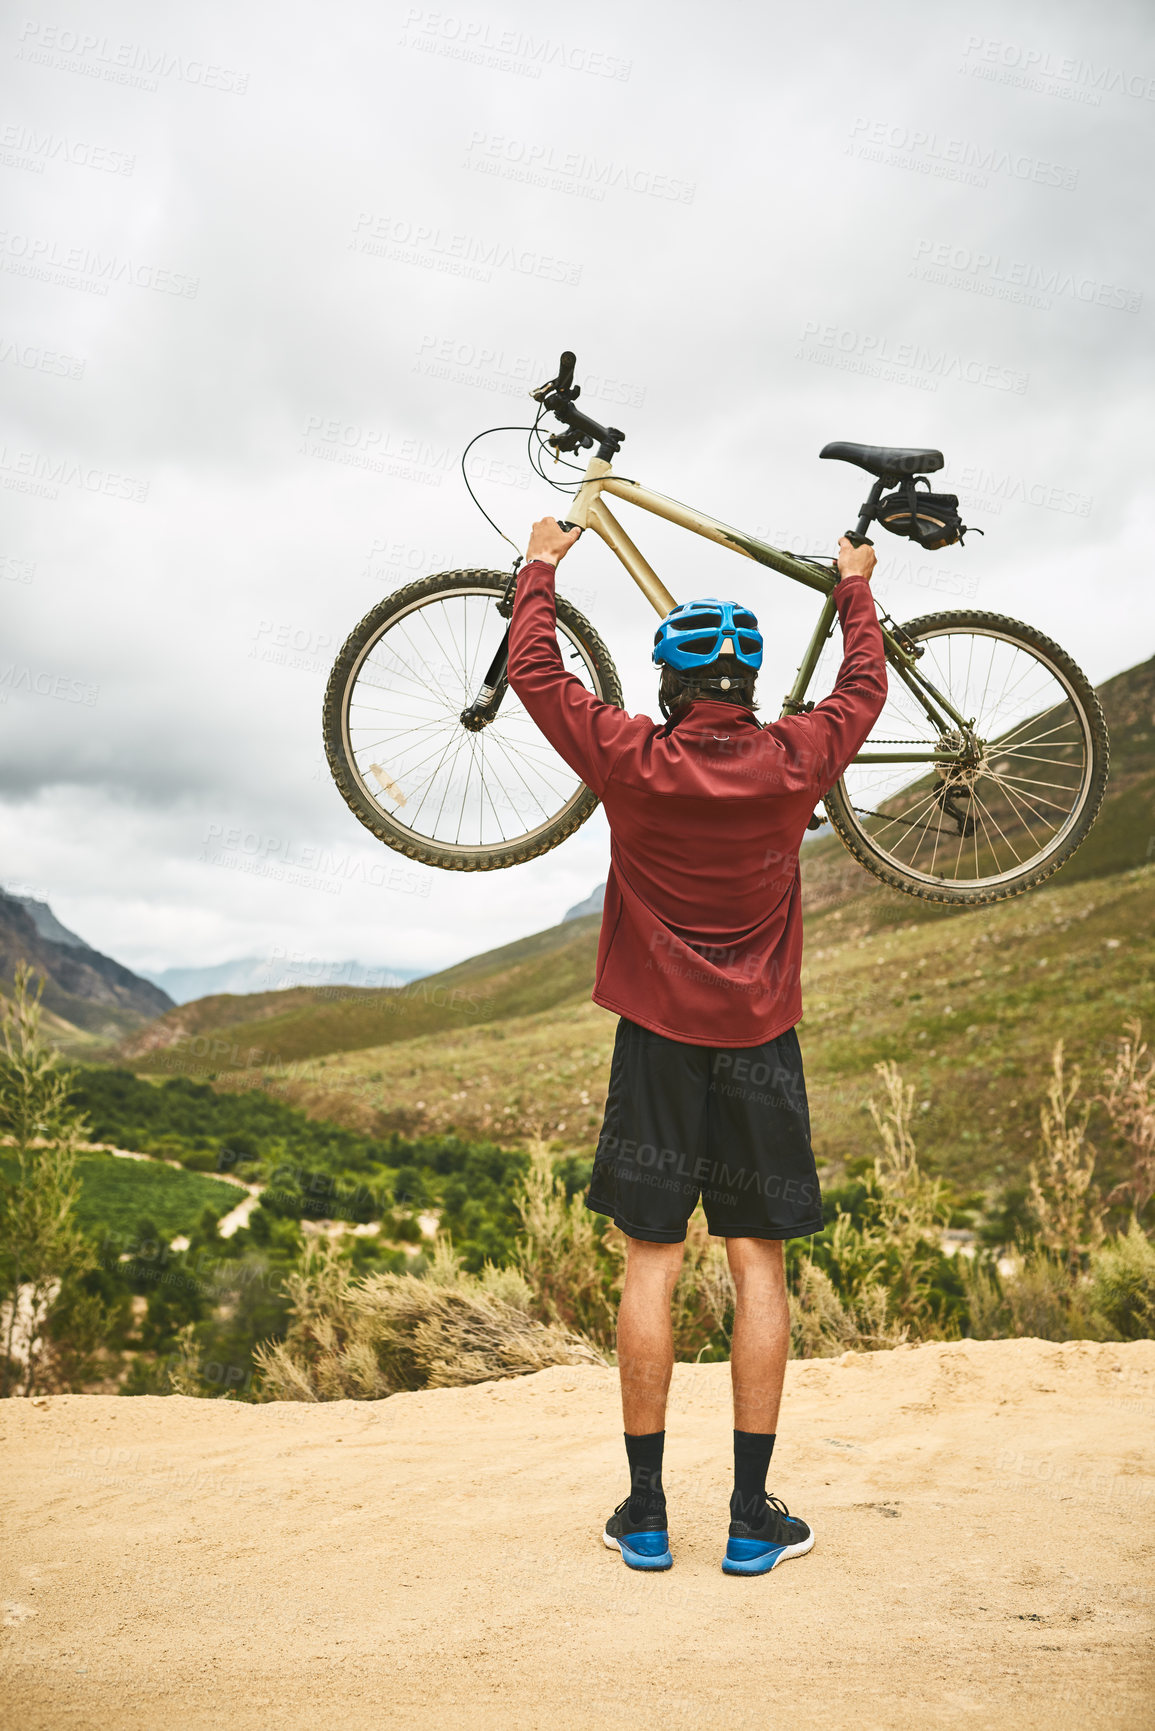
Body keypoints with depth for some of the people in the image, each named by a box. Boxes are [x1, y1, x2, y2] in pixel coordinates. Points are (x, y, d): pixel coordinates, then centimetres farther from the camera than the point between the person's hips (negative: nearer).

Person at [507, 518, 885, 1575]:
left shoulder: (632, 761, -8)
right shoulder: (793, 763, -3)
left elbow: (534, 672, 4)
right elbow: (864, 688, 17)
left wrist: (542, 567, 19)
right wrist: (854, 587, 32)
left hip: (658, 1037, -1)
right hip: (761, 1040, 1)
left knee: (652, 1262, 5)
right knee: (759, 1262, 5)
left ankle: (645, 1512, 14)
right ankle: (755, 1518, 12)